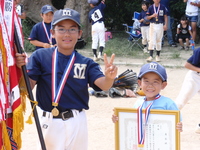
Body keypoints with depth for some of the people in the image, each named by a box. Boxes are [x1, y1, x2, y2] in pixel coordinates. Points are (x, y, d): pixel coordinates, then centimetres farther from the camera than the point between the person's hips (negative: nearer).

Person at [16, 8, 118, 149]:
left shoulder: (86, 63, -2)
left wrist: (109, 77, -38)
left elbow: (103, 85, -15)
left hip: (77, 122, 1)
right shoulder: (40, 56, -4)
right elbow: (28, 86, -9)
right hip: (50, 121, -1)